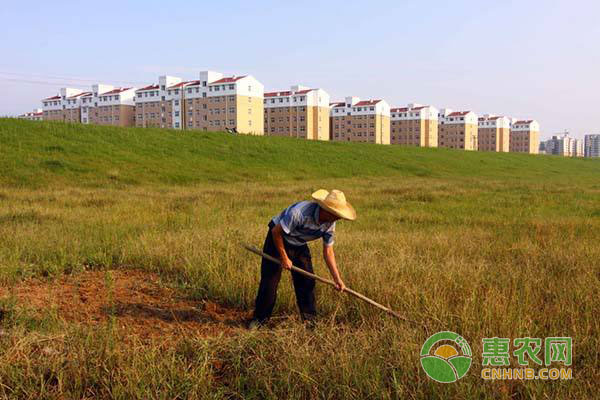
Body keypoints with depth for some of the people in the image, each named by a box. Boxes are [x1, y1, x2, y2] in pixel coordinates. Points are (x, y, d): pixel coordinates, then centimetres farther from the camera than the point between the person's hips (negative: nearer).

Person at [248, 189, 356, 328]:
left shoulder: (330, 223, -16)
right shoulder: (300, 212, -37)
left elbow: (328, 251, -5)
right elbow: (276, 232, -26)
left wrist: (337, 278, -10)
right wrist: (283, 257, -19)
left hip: (299, 245, 6)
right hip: (277, 239, -5)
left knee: (307, 281, 0)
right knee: (269, 280, -6)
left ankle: (310, 319, 13)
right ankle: (260, 317, 9)